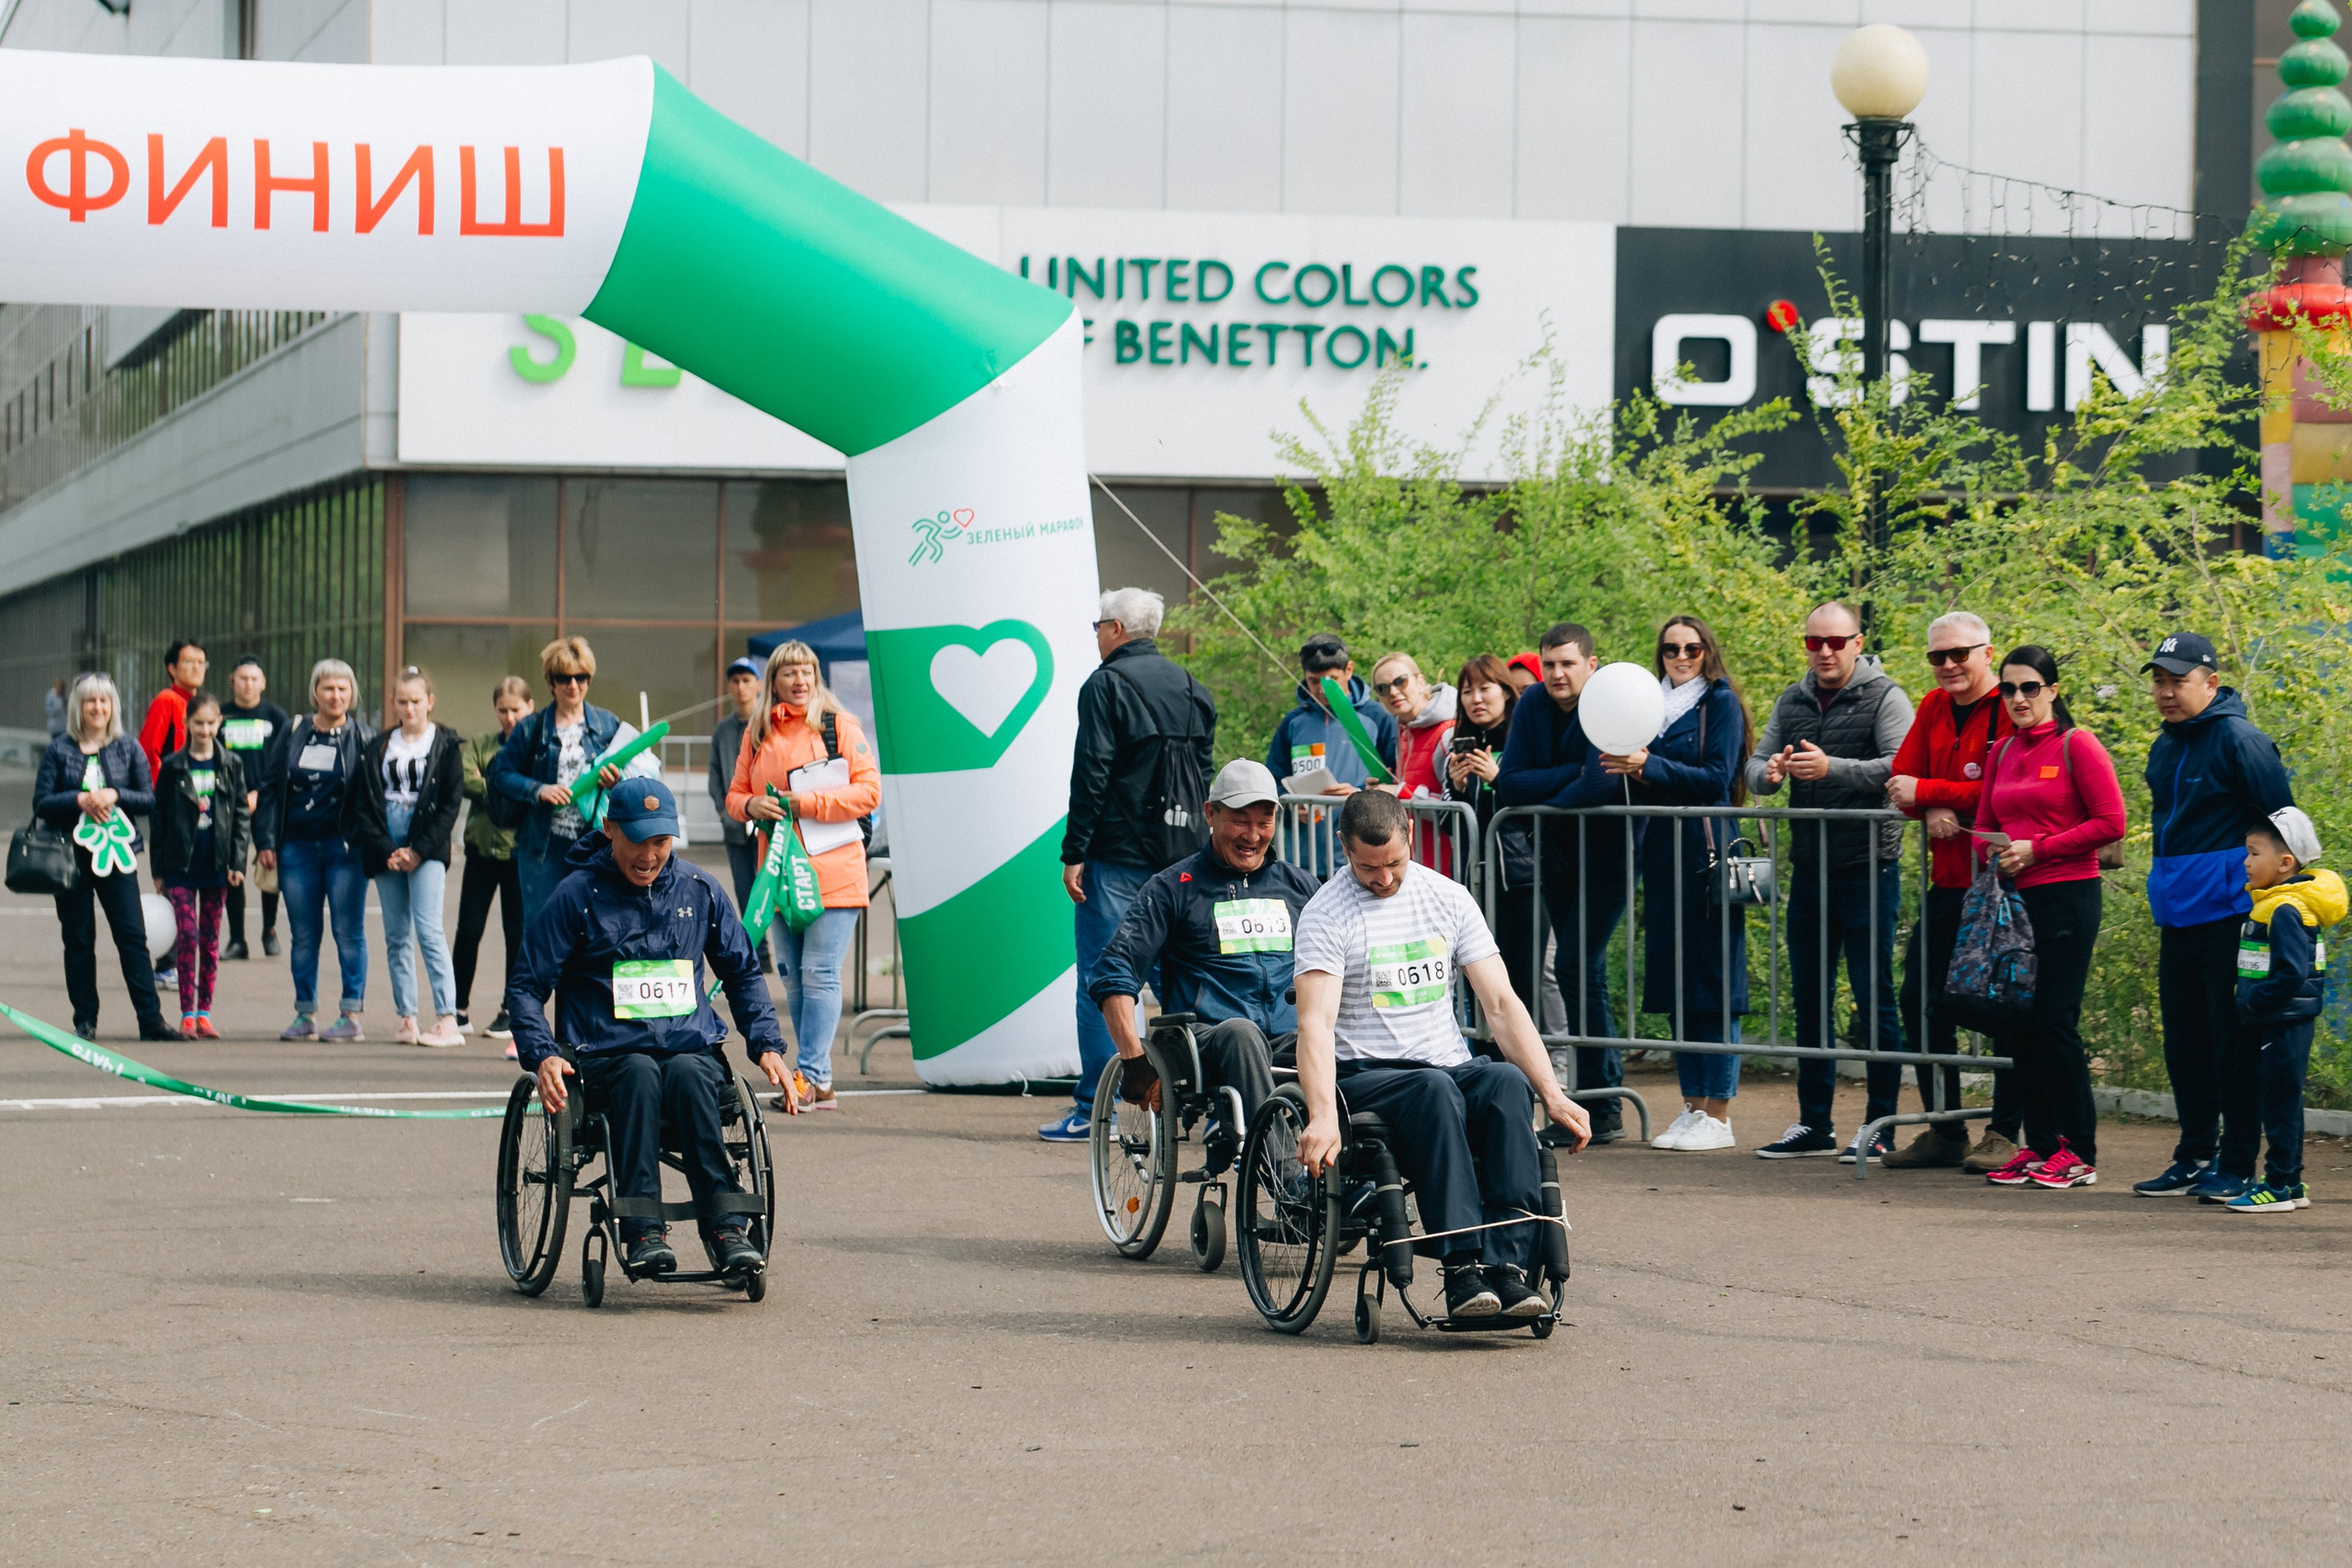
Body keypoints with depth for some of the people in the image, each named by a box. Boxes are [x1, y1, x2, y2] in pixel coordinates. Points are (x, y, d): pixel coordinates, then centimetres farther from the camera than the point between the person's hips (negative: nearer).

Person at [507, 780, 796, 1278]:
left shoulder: (700, 890, 13)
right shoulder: (578, 895, 3)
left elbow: (743, 974, 25)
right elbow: (525, 986, 4)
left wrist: (767, 1046, 10)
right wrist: (542, 1057, -13)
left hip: (694, 1052, 2)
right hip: (607, 1058, -2)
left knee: (687, 1074, -34)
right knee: (640, 1073, -36)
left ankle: (727, 1227, -39)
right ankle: (644, 1231, -42)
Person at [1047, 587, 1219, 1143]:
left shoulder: (1106, 685, -7)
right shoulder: (1192, 690, 13)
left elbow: (1091, 774, -12)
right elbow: (1203, 773, 16)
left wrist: (1074, 853, -10)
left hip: (1116, 855, -6)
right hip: (1177, 856, 7)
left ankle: (1094, 1108, -5)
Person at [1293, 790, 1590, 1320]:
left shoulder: (1448, 898, 11)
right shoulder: (1326, 914, -3)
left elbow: (1501, 1004, 7)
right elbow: (1316, 1024, -16)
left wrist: (1553, 1095, -6)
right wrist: (1322, 1116, -34)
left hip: (1451, 1064, 4)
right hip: (1365, 1077, -4)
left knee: (1507, 1082, -31)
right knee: (1434, 1090, -37)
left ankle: (1508, 1262, -39)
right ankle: (1464, 1267, -44)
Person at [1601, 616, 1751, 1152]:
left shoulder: (1720, 704, -2)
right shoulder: (1657, 704, 16)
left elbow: (1717, 779, -12)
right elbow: (1650, 787, 16)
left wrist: (1650, 767, -19)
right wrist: (1630, 769, -5)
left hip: (1706, 852, -7)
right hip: (1662, 854, 7)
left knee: (1713, 984, -6)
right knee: (1675, 983, 8)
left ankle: (1718, 1117, -4)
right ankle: (1692, 1106, 13)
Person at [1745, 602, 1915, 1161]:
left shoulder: (1883, 698, -5)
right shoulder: (1792, 703, 13)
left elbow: (1901, 769, -17)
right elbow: (1754, 768, 11)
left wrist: (1832, 768, -28)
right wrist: (1770, 772, -13)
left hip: (1867, 869, -6)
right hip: (1809, 869, 6)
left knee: (1874, 998, -4)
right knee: (1810, 1000, 10)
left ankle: (1880, 1126, 0)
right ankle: (1814, 1125, 17)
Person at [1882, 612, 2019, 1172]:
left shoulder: (2010, 711, -11)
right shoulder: (1933, 708, 13)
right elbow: (1901, 779, 9)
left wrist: (1926, 792, -15)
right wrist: (1932, 812, -13)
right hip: (1947, 880, 8)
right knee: (1922, 1002, 10)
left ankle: (2003, 1135, 5)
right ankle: (1944, 1132, 20)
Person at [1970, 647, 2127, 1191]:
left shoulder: (2076, 746, -5)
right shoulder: (2002, 752, 14)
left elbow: (2111, 823, -10)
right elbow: (1984, 825, 21)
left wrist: (2036, 849, -12)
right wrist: (1996, 854, -3)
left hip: (2066, 896, -7)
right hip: (2014, 898, 7)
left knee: (2055, 1023, -8)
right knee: (2015, 1025, 6)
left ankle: (2080, 1152, -2)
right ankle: (2039, 1146, 14)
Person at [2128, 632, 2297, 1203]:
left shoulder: (2240, 742, -11)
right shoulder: (2165, 748, 14)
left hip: (2229, 914, -8)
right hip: (2178, 915, 8)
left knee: (2233, 1042, -4)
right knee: (2184, 1042, 12)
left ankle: (2237, 1165, 0)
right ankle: (2196, 1155, 20)